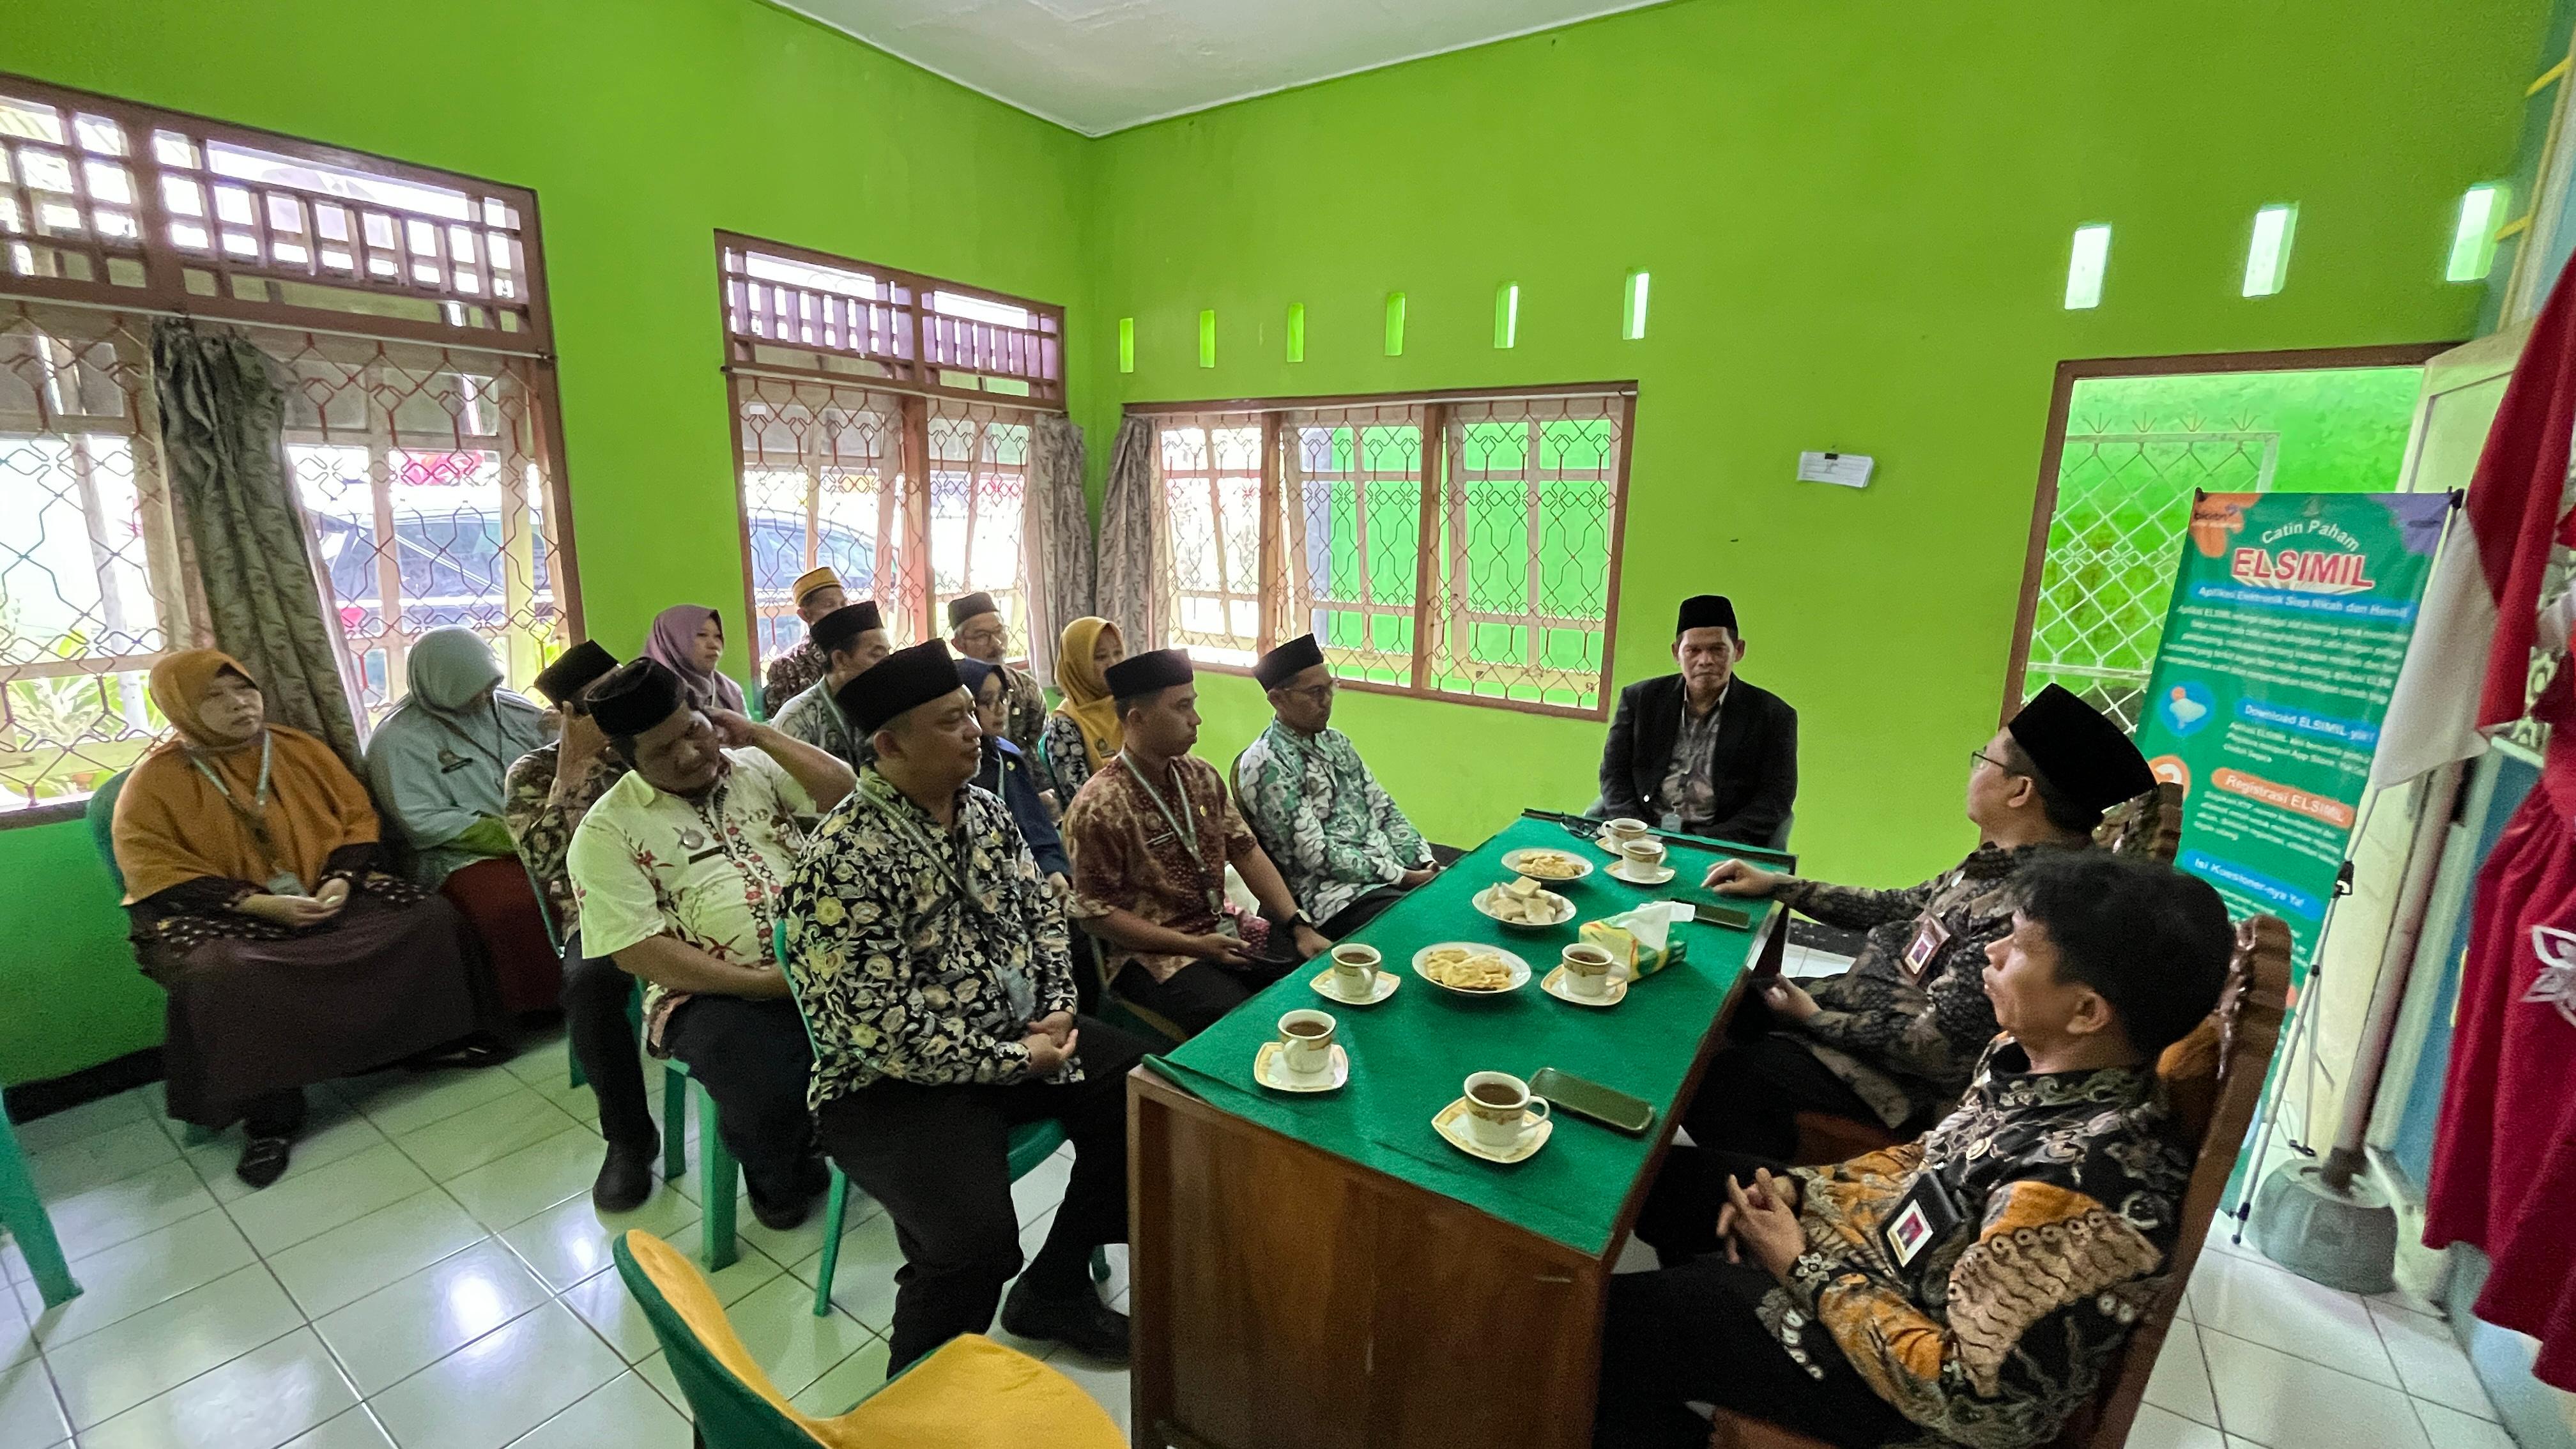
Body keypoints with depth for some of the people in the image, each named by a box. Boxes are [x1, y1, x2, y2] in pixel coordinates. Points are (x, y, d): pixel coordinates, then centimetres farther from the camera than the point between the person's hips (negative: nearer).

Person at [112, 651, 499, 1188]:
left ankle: (433, 1039, 2)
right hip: (223, 916, -3)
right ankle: (268, 1116, -19)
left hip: (328, 895, 3)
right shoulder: (155, 780, -2)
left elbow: (358, 818, 7)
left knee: (431, 917, -17)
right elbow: (158, 874, -9)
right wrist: (257, 904, -22)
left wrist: (342, 880, -11)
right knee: (224, 976, -35)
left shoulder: (301, 749, 7)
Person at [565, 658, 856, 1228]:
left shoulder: (757, 767, 12)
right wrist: (762, 982, -17)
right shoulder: (608, 831, 0)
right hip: (716, 992, -3)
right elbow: (635, 950, -8)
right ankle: (782, 1178, 7)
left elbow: (847, 798, -1)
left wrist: (760, 735, -2)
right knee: (768, 1092, -31)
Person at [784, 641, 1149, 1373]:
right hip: (898, 1082, -8)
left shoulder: (983, 810, 2)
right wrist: (1015, 1060, -18)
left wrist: (1059, 1007, -5)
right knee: (973, 1243, -27)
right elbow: (882, 1027, -24)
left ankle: (1054, 1289, 20)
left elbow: (1041, 912, 11)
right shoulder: (844, 858, -22)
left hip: (1017, 1036, 8)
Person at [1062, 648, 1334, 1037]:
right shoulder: (1099, 808, -17)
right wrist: (1193, 946, -17)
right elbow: (1096, 913, -13)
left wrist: (1301, 927, -3)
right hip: (1154, 952, -7)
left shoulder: (1201, 776, 5)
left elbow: (1246, 852, 6)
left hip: (1225, 929, 7)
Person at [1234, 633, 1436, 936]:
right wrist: (1401, 877, -16)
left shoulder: (1336, 741, 13)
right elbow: (1316, 855, -16)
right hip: (1337, 894, -8)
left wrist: (1425, 864, -2)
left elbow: (1384, 811, 14)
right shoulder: (1265, 764, -13)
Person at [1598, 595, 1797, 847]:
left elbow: (1775, 798, 0)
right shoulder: (1640, 699, 10)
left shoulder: (1774, 716, 5)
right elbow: (1614, 773, 8)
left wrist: (1712, 842, -14)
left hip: (1720, 843, -1)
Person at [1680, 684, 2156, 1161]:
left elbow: (1937, 1050, -27)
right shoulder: (2008, 863, 0)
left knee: (1713, 1080, -19)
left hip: (1904, 1077, -10)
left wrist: (1815, 1019, -13)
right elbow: (1899, 908, 12)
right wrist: (1775, 884, 11)